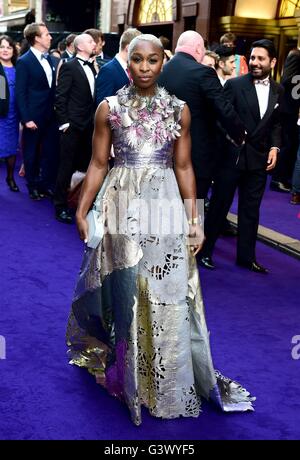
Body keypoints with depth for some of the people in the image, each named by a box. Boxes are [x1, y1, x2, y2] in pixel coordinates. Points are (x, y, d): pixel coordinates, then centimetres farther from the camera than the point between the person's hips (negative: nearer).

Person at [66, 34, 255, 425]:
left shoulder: (179, 110, 3)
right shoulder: (109, 108, 1)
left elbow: (184, 168, 6)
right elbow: (98, 164, 4)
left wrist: (195, 219, 3)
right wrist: (81, 212, 0)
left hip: (165, 206, 1)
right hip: (121, 206, 0)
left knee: (167, 297, 3)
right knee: (123, 292, 7)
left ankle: (169, 382, 22)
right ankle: (129, 376, 27)